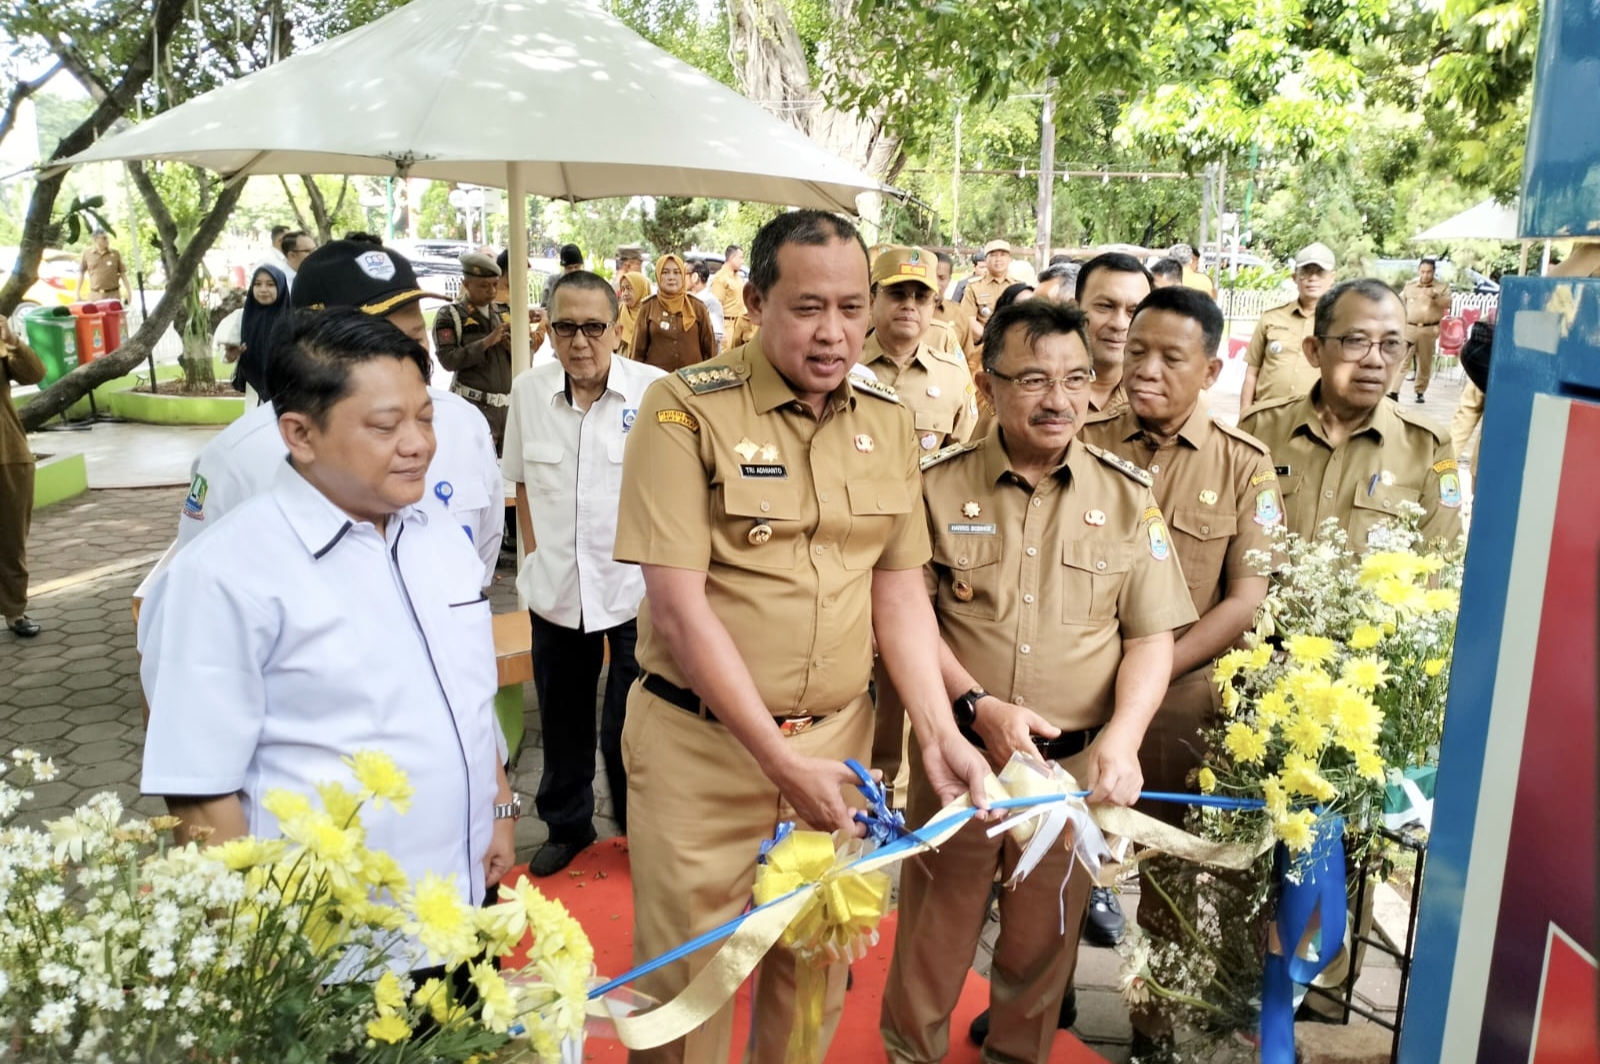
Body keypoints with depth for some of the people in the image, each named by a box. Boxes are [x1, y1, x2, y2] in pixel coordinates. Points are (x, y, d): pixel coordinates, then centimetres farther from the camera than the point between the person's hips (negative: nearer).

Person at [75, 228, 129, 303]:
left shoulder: (115, 253, 3)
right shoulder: (87, 253, 4)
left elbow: (122, 273, 7)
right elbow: (81, 272, 10)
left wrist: (128, 291, 1)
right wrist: (78, 294, 7)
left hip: (113, 294, 0)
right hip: (95, 295, 1)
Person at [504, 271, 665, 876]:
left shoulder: (655, 390, -11)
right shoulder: (528, 391, 1)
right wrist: (538, 552, 8)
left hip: (637, 589, -3)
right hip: (555, 589, 4)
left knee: (632, 725, 5)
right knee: (562, 719, 18)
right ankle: (566, 826, 38)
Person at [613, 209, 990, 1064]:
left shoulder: (886, 420, 4)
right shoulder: (686, 411, -13)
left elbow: (898, 587, 6)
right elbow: (678, 606, -17)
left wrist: (938, 730, -5)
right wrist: (779, 759, -19)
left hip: (839, 737, 5)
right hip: (704, 742, -4)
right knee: (689, 971, 10)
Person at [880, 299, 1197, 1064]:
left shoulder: (1128, 497, 0)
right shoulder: (938, 486, -4)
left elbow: (1152, 635, 0)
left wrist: (1122, 735, -16)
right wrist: (979, 706, -16)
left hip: (1078, 764, 1)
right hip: (958, 752, -1)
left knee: (1042, 941, 17)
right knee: (932, 937, 13)